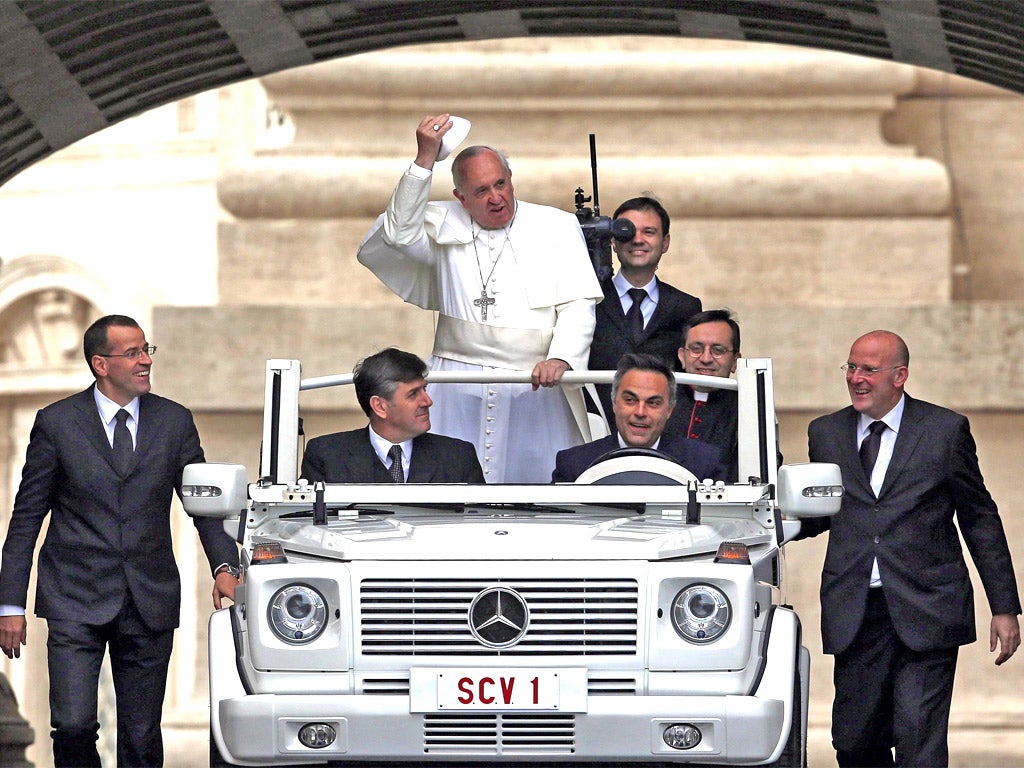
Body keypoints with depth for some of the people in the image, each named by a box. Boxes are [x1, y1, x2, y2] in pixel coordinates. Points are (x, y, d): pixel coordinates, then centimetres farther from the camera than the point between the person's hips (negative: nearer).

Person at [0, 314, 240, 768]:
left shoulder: (174, 421, 7)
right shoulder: (57, 423, 0)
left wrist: (224, 565, -7)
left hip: (151, 605, 2)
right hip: (76, 602, -2)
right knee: (74, 725, -13)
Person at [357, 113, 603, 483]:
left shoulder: (557, 227, 8)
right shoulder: (445, 227, 10)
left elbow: (578, 306, 2)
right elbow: (399, 233, -8)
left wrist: (560, 358, -16)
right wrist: (425, 160, -14)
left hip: (536, 388, -1)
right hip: (460, 393, 1)